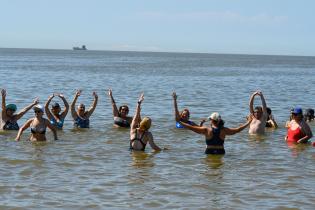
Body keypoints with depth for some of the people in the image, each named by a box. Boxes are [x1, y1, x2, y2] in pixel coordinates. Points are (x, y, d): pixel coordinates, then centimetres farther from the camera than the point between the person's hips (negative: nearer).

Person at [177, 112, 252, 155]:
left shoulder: (207, 130, -5)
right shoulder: (223, 130, 0)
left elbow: (192, 127, -3)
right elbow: (237, 129, 9)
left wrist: (180, 121, 6)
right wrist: (248, 122, 20)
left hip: (209, 152, -2)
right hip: (220, 152, 2)